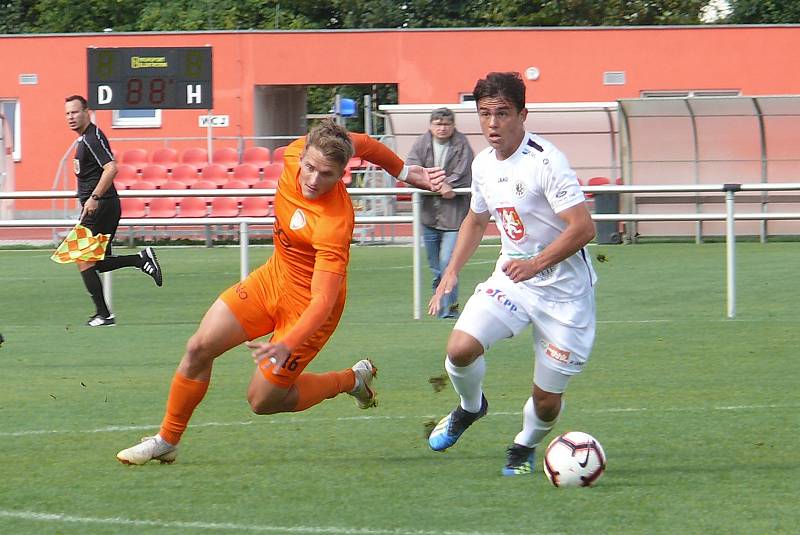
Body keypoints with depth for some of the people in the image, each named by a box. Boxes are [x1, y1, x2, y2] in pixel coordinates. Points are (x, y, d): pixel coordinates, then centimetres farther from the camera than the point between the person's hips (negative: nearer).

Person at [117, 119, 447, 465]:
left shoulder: (333, 225, -36)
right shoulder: (296, 153, -16)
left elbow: (323, 301, -37)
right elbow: (359, 144, 2)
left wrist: (287, 346, -50)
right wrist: (403, 171, 15)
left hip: (306, 305, -7)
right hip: (273, 278, 7)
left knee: (263, 401, 0)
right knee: (199, 348, 0)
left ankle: (351, 380, 21)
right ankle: (167, 441, 18)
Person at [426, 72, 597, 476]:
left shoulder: (545, 162, -21)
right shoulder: (483, 164, 3)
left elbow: (583, 228, -26)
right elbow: (476, 220, 22)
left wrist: (536, 264, -34)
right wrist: (451, 272, 12)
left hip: (563, 289, -5)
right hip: (510, 277, 5)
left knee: (547, 401, -1)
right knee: (460, 349, -19)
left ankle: (525, 446, 34)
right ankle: (470, 407, 14)